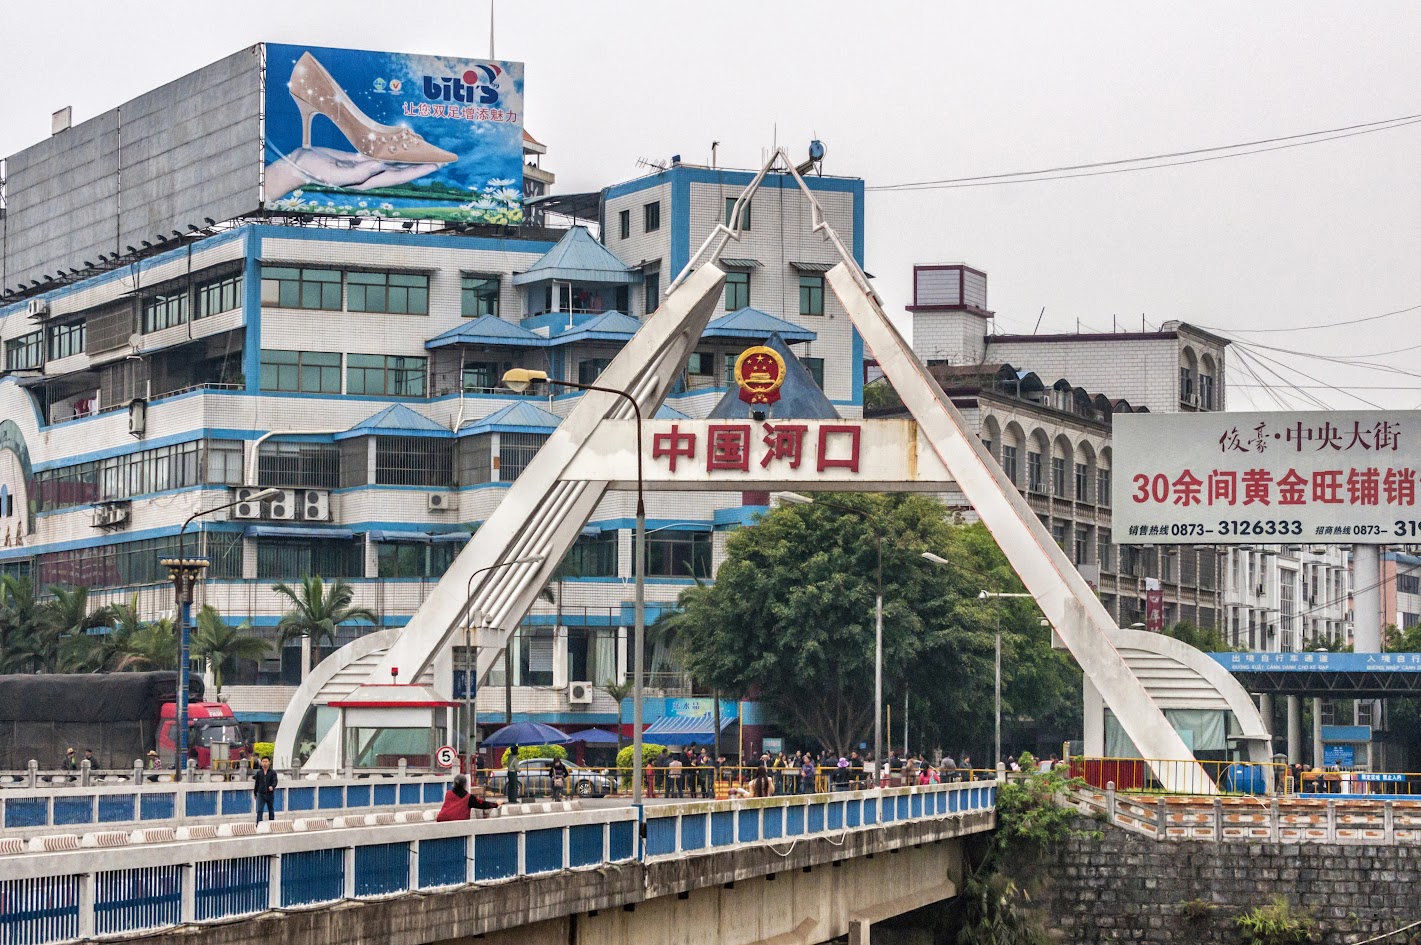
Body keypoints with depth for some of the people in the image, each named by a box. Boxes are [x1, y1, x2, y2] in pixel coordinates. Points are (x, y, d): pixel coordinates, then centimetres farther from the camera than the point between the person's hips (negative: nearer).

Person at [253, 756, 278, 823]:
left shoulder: (273, 773, 1)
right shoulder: (259, 773, 8)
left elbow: (275, 781, -11)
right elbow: (256, 783, 14)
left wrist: (272, 786, -33)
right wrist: (255, 793, 15)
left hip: (270, 794, -1)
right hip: (261, 794, 1)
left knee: (271, 810, 9)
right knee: (259, 810, -8)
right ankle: (259, 824, -10)